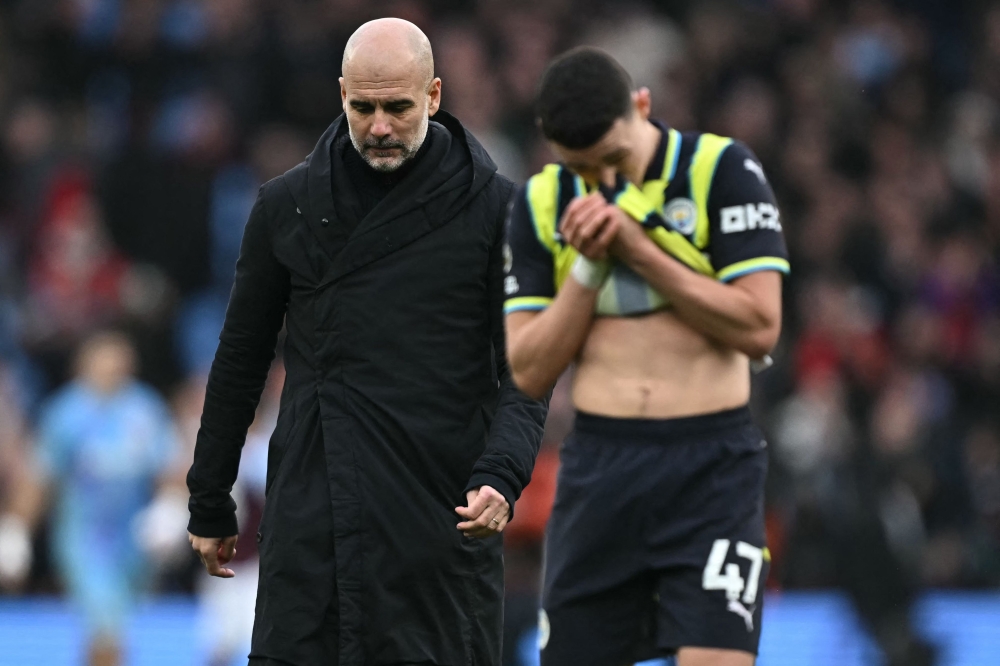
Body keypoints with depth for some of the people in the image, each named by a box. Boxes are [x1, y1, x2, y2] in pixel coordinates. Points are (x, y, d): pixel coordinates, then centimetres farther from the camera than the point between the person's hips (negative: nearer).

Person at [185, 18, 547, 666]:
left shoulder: (494, 206, 0)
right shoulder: (289, 205, 8)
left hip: (444, 515, -2)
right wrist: (209, 503, 17)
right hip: (309, 525, 2)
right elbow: (241, 360, 16)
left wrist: (502, 474, -18)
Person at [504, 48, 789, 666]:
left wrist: (639, 250, -13)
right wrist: (588, 266, -9)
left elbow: (759, 328, -10)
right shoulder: (542, 203, 7)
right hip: (598, 468, 3)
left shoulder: (722, 169, -3)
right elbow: (530, 372, 4)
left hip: (712, 468, -3)